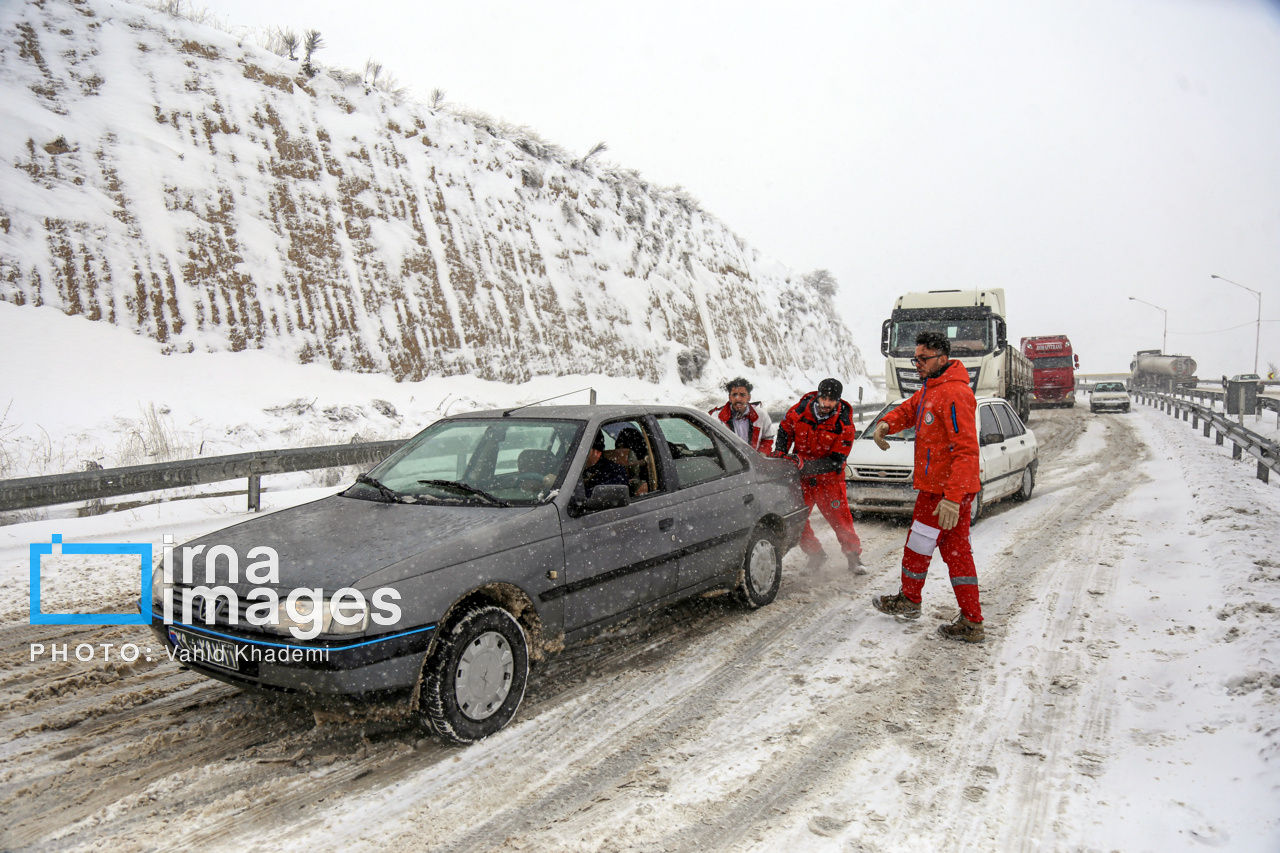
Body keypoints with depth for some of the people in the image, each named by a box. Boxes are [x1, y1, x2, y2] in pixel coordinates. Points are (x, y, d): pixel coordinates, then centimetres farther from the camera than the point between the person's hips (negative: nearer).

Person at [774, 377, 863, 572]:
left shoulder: (844, 425, -18)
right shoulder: (799, 411, -12)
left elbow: (835, 462, -20)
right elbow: (785, 431, 9)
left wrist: (804, 464, -30)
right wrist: (779, 454, -7)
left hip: (828, 478, -2)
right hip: (800, 477, 3)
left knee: (840, 518, -3)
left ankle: (854, 558, 17)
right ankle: (815, 553, 24)